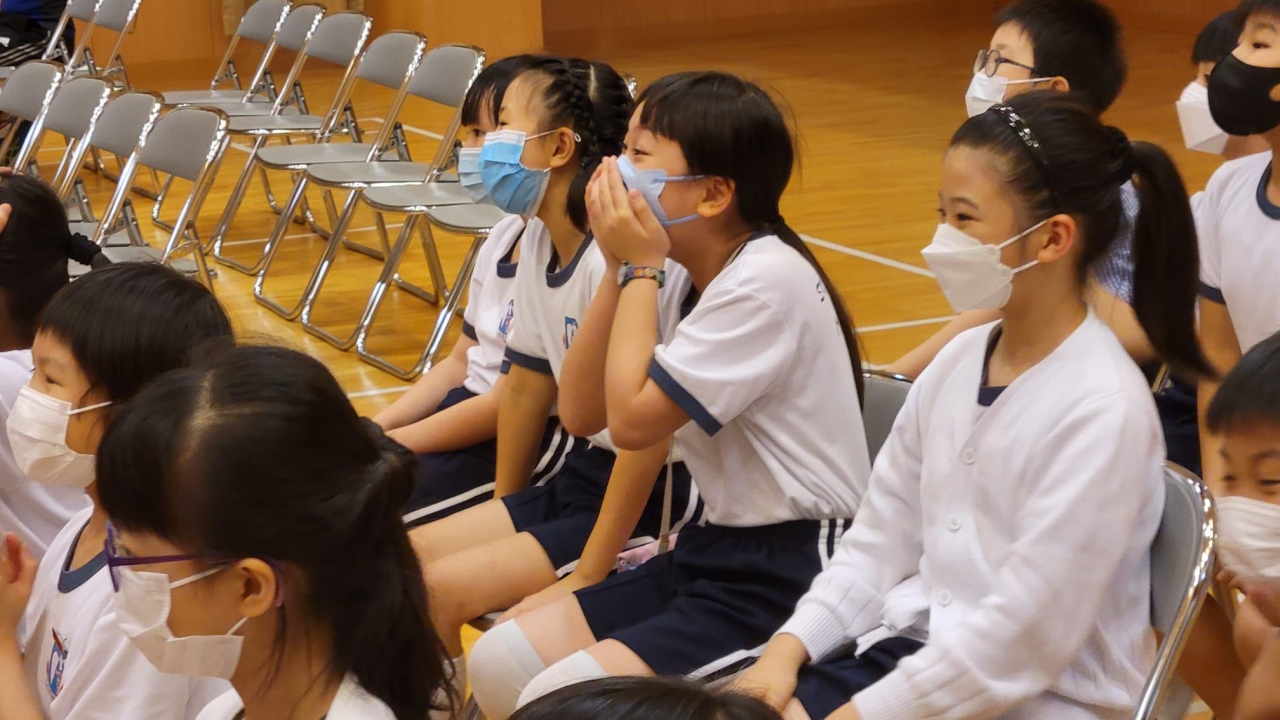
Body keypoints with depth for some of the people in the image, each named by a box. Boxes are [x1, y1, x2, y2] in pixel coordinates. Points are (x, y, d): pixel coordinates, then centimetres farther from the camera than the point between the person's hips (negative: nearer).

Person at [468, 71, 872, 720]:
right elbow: (582, 408, 7)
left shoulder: (766, 279, -20)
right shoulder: (693, 274, 9)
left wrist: (641, 269, -11)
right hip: (718, 550, 9)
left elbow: (632, 418, -20)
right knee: (499, 664, 1)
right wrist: (622, 269, -2)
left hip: (794, 574, -9)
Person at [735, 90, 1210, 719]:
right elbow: (882, 540, 9)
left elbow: (1022, 641, -21)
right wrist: (790, 645, -4)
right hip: (917, 647, 7)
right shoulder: (958, 361, 3)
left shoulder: (1101, 410, -19)